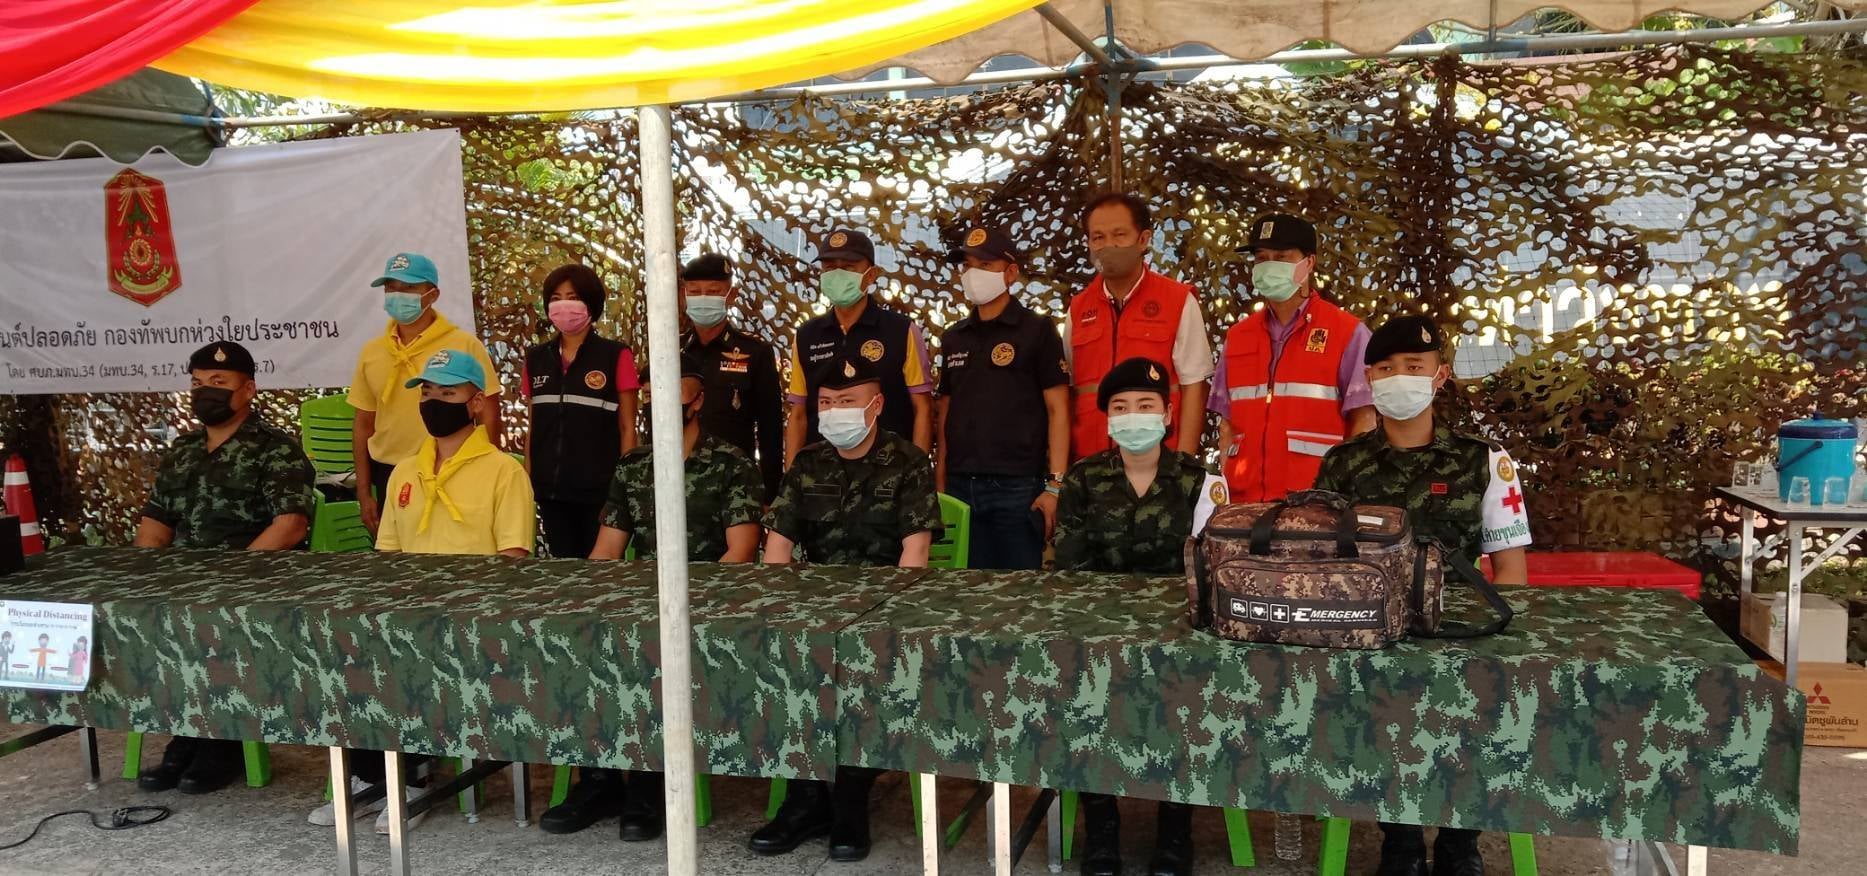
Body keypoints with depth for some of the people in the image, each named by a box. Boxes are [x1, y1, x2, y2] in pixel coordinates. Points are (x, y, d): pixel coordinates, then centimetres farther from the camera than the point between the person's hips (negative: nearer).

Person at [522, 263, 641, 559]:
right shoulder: (536, 359, 10)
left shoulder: (616, 356, -3)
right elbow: (533, 427, 15)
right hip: (550, 489, 4)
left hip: (599, 489, -4)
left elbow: (627, 428, -3)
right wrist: (527, 480, 10)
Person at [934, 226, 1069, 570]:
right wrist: (939, 483, 9)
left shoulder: (1036, 331, -1)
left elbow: (1057, 410, -5)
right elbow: (945, 412, 16)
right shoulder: (954, 338, 13)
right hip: (960, 486, 5)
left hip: (1017, 486, -4)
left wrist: (1055, 484, -12)